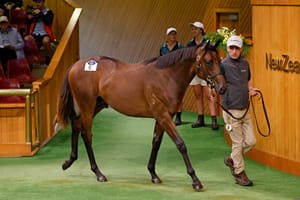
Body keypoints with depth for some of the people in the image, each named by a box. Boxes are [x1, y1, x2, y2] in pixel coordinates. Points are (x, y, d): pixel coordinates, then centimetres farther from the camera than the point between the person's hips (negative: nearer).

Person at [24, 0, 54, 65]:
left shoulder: (48, 12, 5)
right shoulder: (33, 11, 18)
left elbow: (48, 21, -14)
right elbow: (27, 23, 19)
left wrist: (40, 13, -14)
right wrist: (29, 18, -2)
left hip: (45, 33, -4)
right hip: (34, 34, 4)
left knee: (45, 41, -38)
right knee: (26, 39, -28)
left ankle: (48, 58, -17)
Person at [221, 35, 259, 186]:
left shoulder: (245, 64, 9)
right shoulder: (223, 65, -10)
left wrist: (251, 90, 6)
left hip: (245, 110, 6)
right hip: (231, 111, -6)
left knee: (251, 141, 6)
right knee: (238, 143, 0)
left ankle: (231, 160, 29)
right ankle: (239, 174, 12)